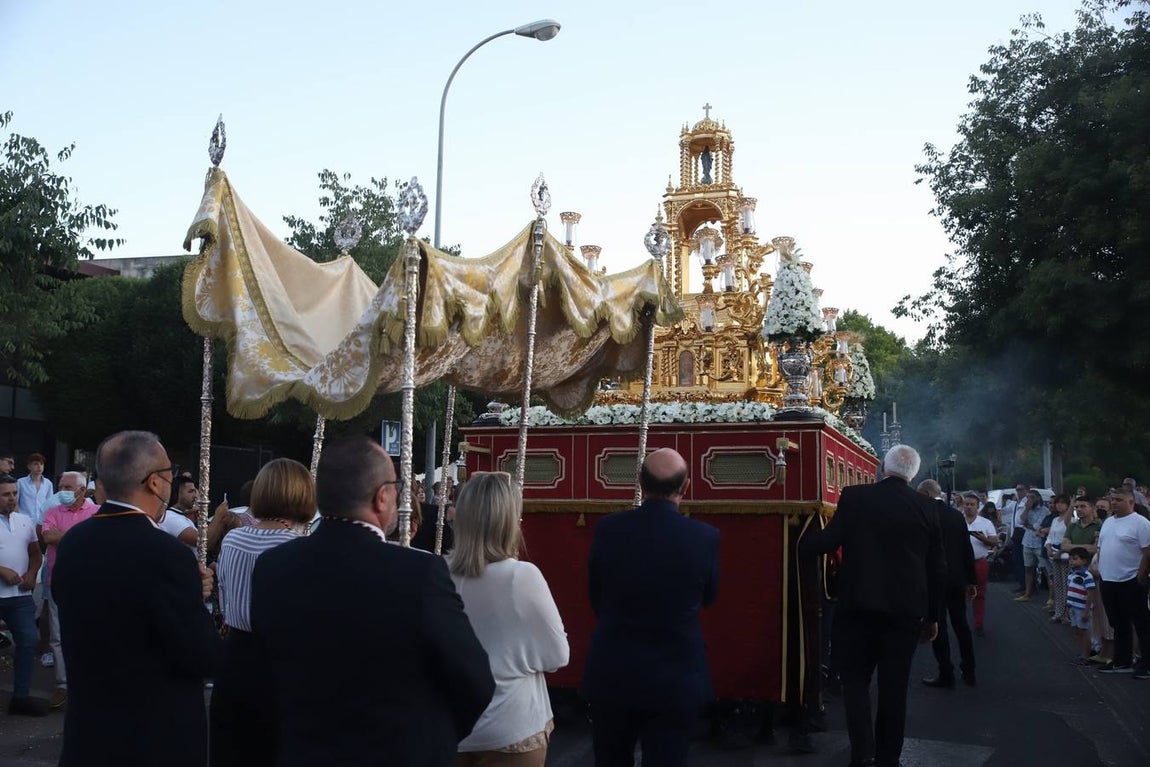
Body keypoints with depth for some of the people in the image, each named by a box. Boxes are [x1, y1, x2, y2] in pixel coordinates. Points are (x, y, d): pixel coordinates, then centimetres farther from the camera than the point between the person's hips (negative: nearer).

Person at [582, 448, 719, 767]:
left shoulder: (608, 528, -11)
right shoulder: (705, 536, -14)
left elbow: (596, 598, 2)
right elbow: (708, 596, 4)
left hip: (612, 674, 2)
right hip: (676, 680, -1)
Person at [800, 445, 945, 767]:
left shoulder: (854, 497, -7)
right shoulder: (926, 507, 1)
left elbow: (829, 540, -12)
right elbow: (938, 567, 5)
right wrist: (932, 616, 15)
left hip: (859, 605, -2)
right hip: (906, 608, 2)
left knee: (855, 678, 10)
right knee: (894, 686, 12)